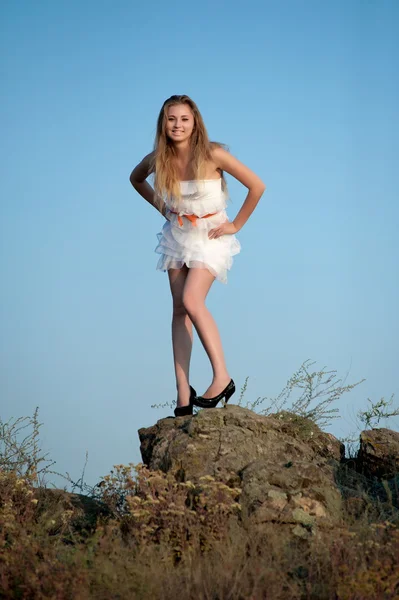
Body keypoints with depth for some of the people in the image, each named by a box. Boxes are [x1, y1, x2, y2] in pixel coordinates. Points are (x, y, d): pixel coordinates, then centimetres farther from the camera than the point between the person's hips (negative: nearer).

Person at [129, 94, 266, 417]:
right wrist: (161, 207, 8)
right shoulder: (158, 159, -7)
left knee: (192, 301, -23)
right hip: (177, 235, 5)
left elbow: (257, 186, -14)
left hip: (210, 236, -5)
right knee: (179, 309, 3)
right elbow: (136, 179, 18)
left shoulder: (212, 154, -20)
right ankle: (183, 392, 4)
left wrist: (236, 225, -9)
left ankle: (222, 377, -18)